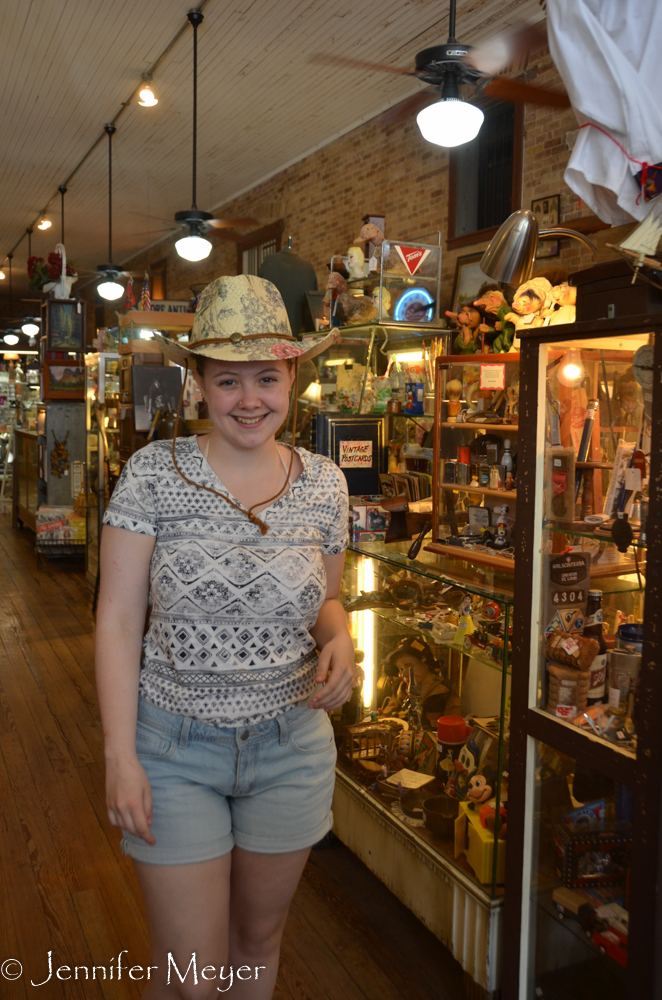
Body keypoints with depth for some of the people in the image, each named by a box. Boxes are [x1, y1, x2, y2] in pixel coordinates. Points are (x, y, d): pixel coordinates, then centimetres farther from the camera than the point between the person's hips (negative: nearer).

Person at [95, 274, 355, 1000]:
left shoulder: (324, 484, -2)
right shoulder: (154, 472, -11)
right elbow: (118, 621, -9)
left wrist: (338, 639, -11)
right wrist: (120, 758, -13)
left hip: (291, 746, 3)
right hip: (174, 747, -2)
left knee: (258, 939, 22)